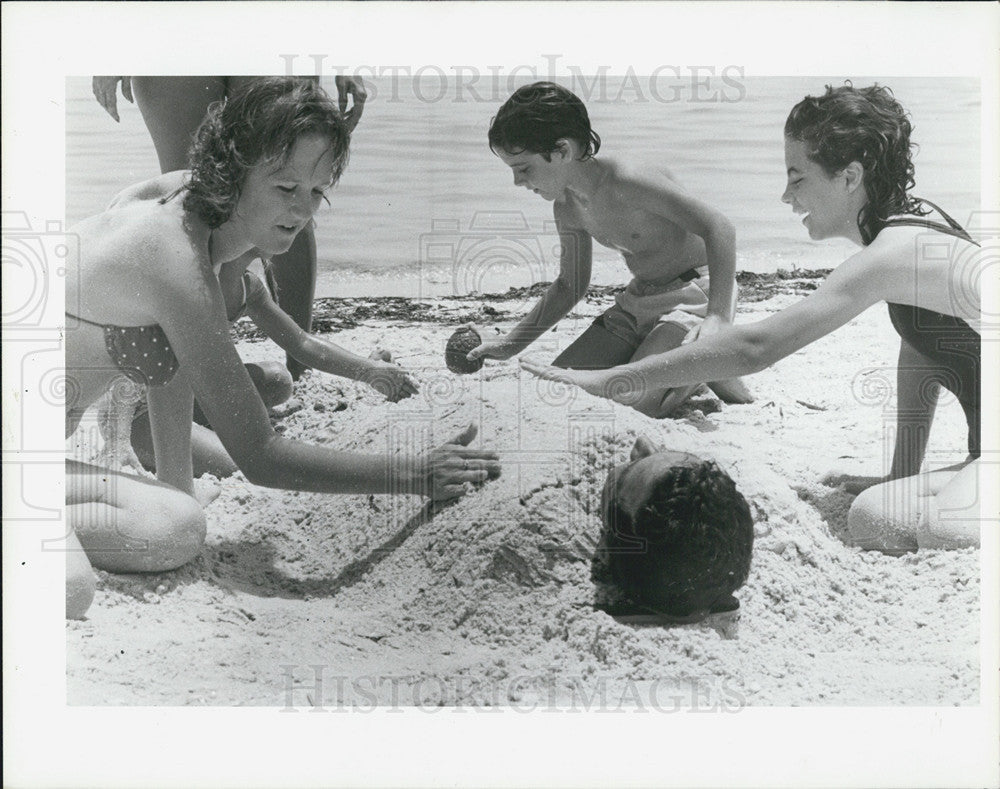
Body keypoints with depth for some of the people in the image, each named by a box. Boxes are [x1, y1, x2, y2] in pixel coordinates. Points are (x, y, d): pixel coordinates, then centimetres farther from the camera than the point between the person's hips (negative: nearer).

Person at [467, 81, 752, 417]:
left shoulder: (626, 181, -27)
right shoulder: (567, 209, 0)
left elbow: (719, 229, -30)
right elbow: (570, 286, 15)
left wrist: (718, 317, -40)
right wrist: (511, 343, 10)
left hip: (695, 293, -8)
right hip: (638, 300, 8)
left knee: (631, 401, -26)